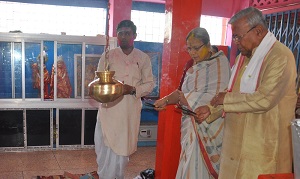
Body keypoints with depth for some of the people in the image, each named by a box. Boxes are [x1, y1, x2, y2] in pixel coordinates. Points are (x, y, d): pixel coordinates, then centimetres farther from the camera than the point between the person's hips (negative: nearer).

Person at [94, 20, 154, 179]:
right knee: (105, 147, 3)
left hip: (130, 111, 0)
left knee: (123, 147, 10)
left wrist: (133, 90, -15)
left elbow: (150, 84, 3)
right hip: (109, 108, 0)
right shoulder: (108, 56, 3)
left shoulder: (143, 58, 3)